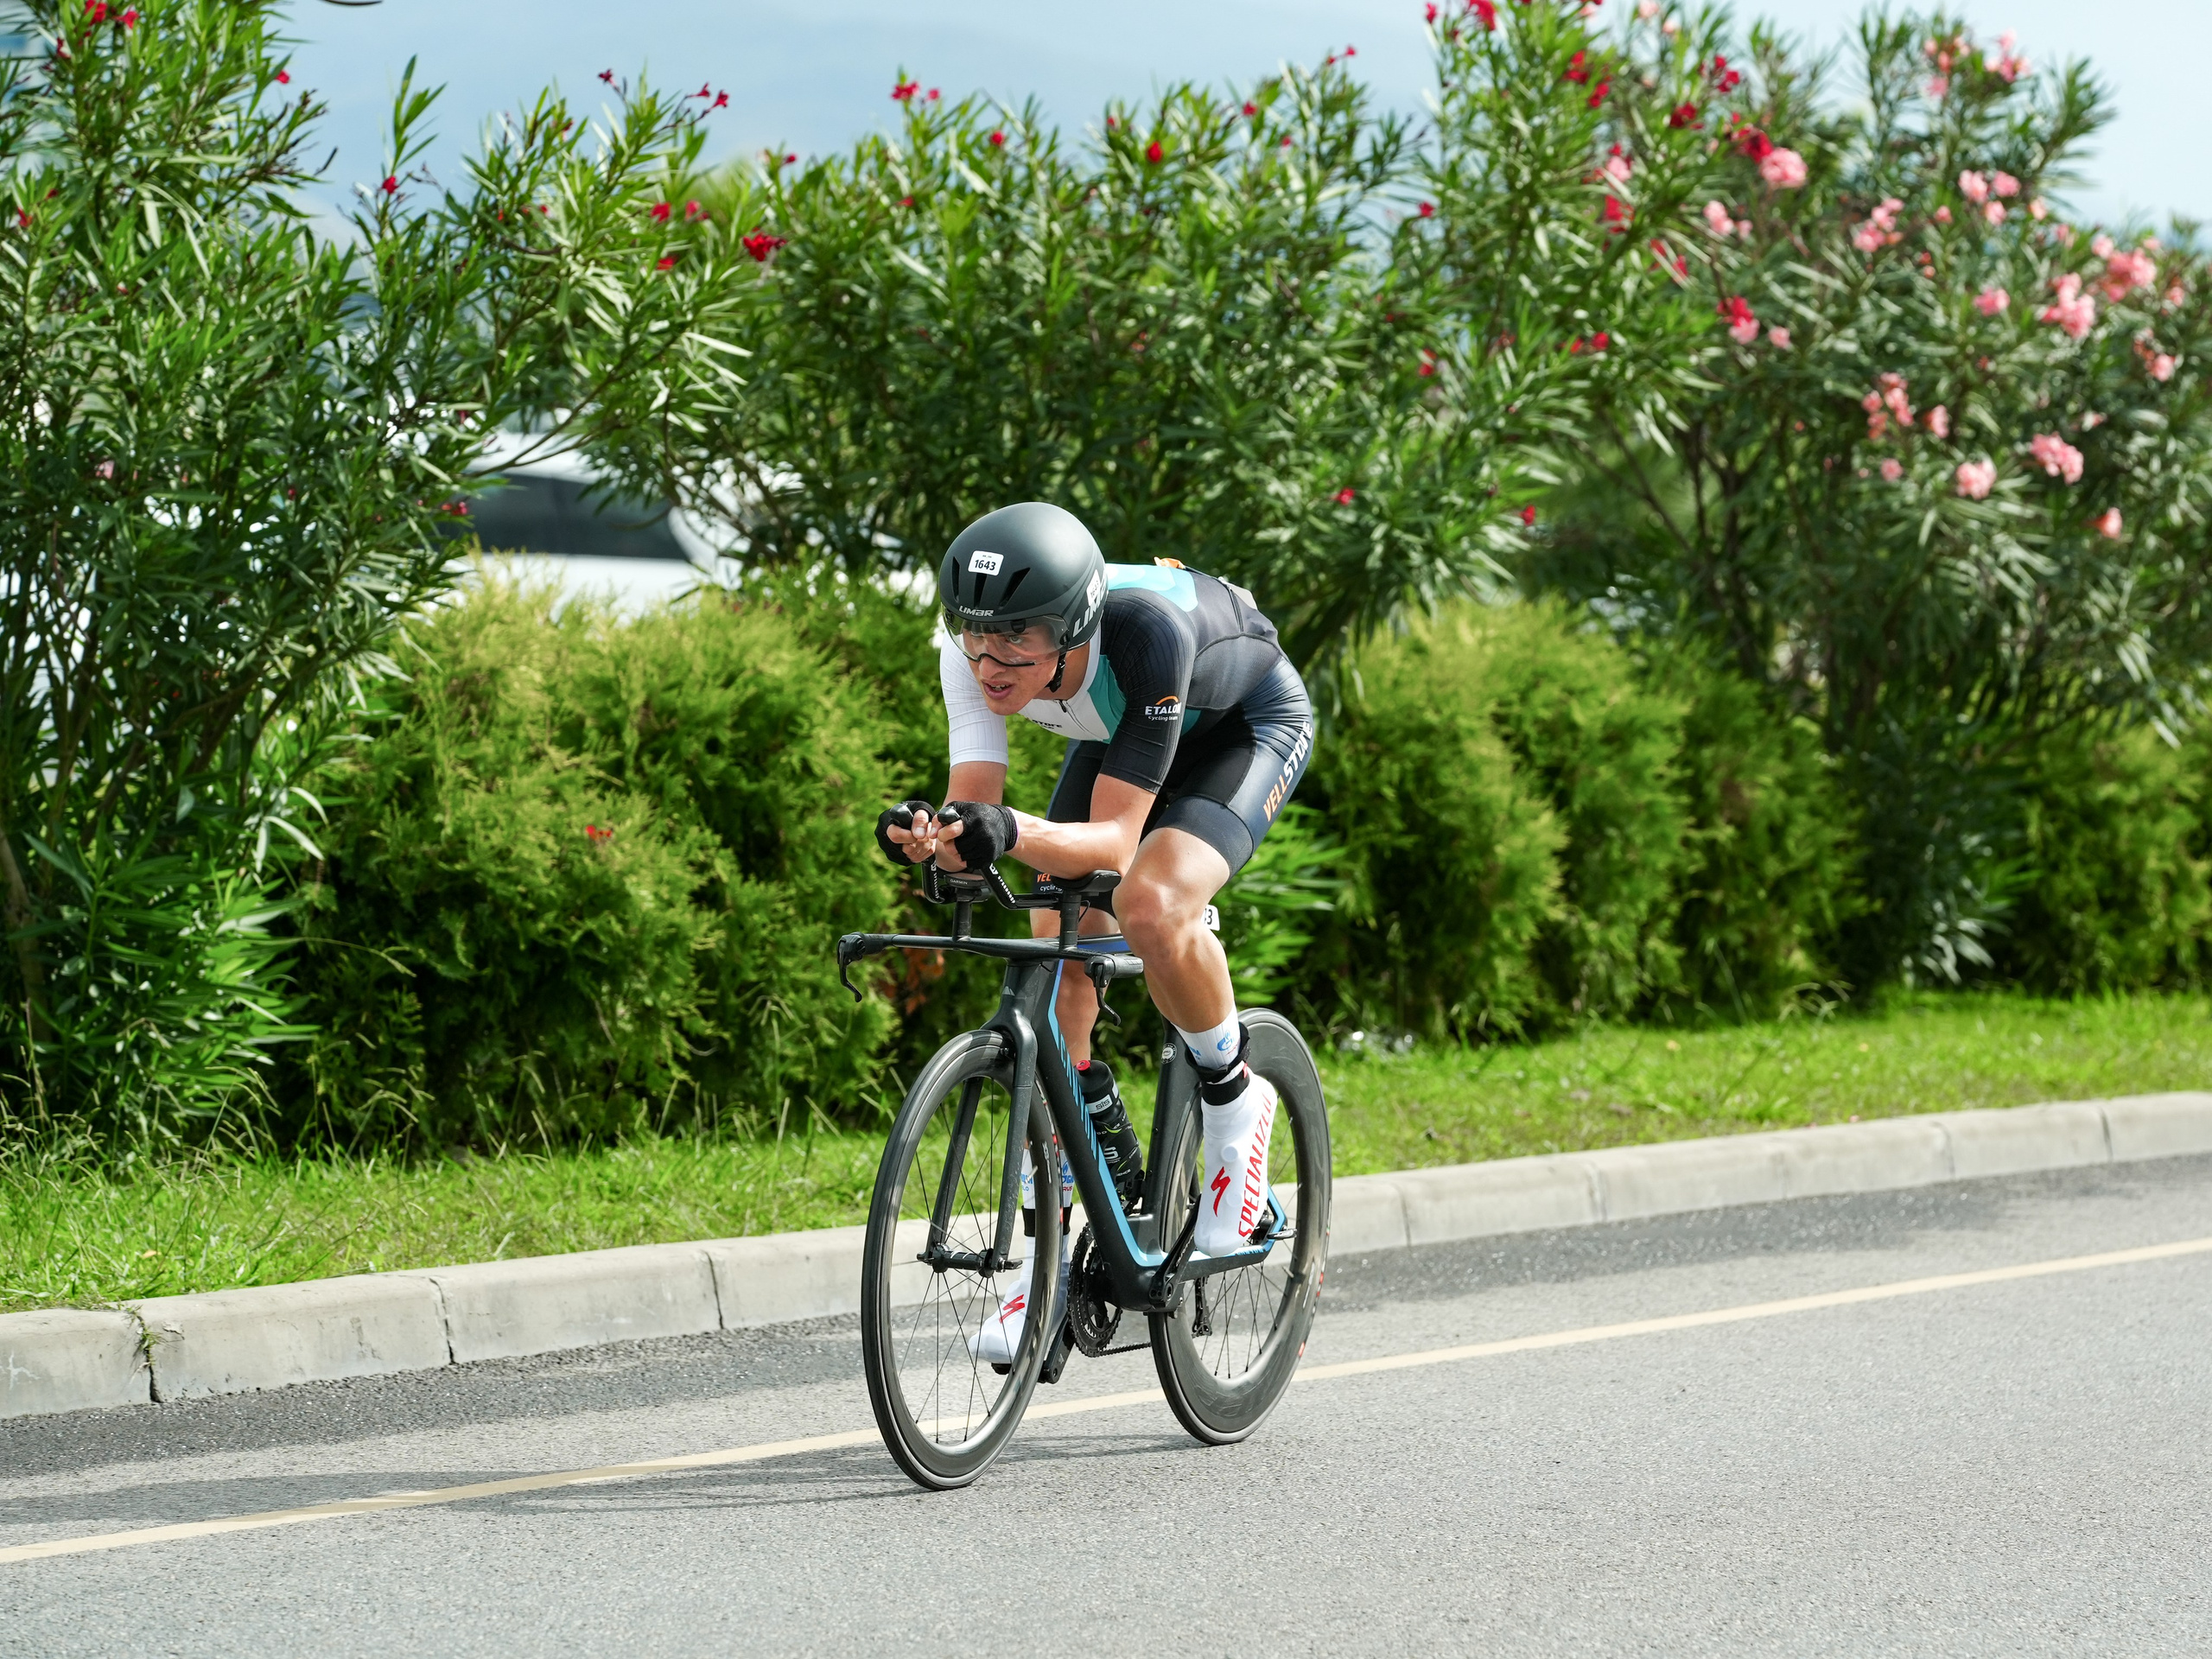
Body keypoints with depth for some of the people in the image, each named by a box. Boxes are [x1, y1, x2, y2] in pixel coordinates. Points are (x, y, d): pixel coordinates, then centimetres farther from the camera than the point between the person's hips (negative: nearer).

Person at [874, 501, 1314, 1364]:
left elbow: (1113, 839, -42)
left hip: (1249, 724, -5)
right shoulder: (974, 653, -29)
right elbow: (974, 812, -31)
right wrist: (933, 834, -54)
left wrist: (1012, 834, -60)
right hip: (1118, 734, 5)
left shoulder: (1142, 631, -42)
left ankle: (1234, 1104, -4)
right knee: (1054, 956, -10)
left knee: (1150, 907, -32)